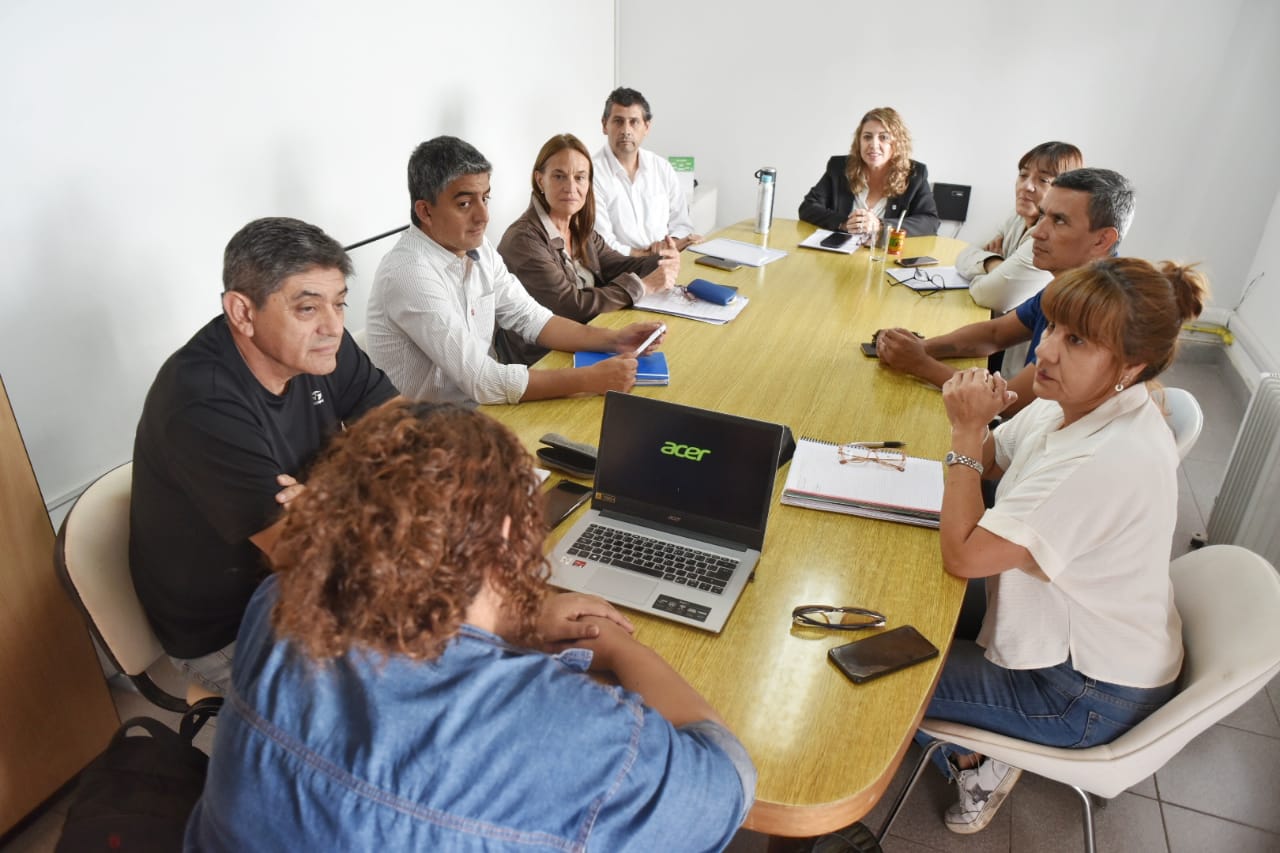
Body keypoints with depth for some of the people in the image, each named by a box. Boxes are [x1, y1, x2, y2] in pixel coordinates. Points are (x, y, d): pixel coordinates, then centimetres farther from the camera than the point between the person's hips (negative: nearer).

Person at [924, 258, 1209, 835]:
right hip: (1064, 627, 9)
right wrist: (971, 422, -16)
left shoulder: (1114, 459, -36)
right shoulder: (1076, 401, -9)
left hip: (1087, 695, -8)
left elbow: (963, 556, -31)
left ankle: (975, 761, 21)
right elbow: (987, 460, 7)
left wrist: (966, 431, -26)